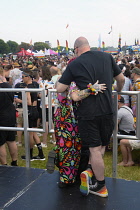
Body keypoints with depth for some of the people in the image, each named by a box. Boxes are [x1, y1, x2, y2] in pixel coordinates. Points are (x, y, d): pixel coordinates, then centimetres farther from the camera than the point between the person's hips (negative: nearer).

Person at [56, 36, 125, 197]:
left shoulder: (74, 64, -4)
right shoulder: (107, 57, 5)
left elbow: (59, 89, -4)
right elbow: (121, 79, 15)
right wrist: (118, 90, 36)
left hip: (88, 112, -3)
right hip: (107, 110, 3)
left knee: (95, 149, 5)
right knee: (102, 145, 19)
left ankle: (101, 187, 13)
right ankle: (90, 171, 5)